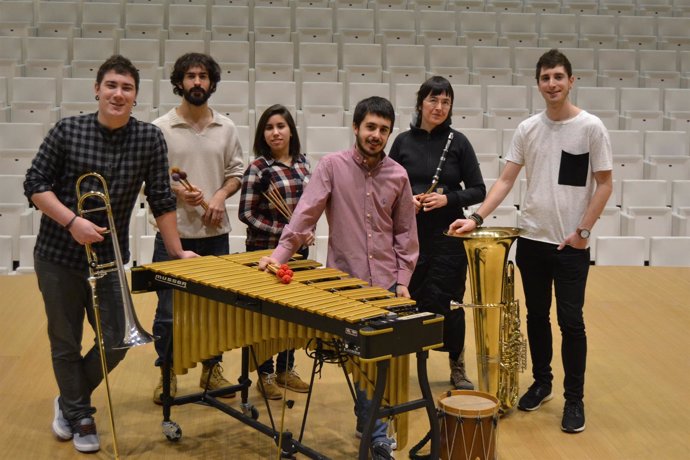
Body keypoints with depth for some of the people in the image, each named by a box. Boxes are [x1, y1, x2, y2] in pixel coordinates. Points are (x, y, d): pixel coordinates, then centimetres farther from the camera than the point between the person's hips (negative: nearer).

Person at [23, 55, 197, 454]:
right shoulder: (68, 130, -7)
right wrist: (73, 221, -18)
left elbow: (161, 200, -1)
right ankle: (79, 415, 30)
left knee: (115, 341, 4)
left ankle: (70, 400, 31)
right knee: (65, 343, 9)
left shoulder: (150, 139, -5)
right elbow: (35, 184, -5)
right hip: (58, 256, -1)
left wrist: (177, 253, -1)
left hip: (109, 258, 1)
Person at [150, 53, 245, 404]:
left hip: (215, 233, 3)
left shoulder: (226, 128, 6)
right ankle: (167, 374, 20)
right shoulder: (160, 127, -3)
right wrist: (176, 191, -19)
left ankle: (212, 370, 27)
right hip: (173, 233, -3)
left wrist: (221, 195, -10)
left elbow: (236, 172, 9)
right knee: (169, 310, 5)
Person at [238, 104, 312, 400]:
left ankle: (286, 369, 28)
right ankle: (265, 375, 18)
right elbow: (246, 213, -12)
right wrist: (285, 233, -18)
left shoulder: (301, 162, 4)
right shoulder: (259, 167, -11)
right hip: (266, 251, -5)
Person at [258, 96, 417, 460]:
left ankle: (371, 426, 26)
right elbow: (306, 212, -9)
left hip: (386, 284, 3)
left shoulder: (398, 175, 5)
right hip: (344, 282, -2)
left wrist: (402, 279, 5)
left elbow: (405, 232, 10)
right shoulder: (332, 165, -3)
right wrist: (280, 252, -19)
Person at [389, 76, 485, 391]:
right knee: (411, 300, 7)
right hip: (411, 234, 1)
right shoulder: (403, 141, 4)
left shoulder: (458, 142, -1)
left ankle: (457, 368, 20)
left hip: (448, 236, -1)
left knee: (445, 301, 2)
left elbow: (478, 190, 0)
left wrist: (448, 199, -15)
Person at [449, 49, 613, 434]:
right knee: (537, 316, 14)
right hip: (531, 239, 4)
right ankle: (542, 383, 30)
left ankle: (575, 399, 13)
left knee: (571, 321, 1)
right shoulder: (528, 129, 4)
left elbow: (604, 184, -4)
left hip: (571, 244, -4)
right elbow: (506, 179, 4)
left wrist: (583, 231, -11)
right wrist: (478, 218, -8)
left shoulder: (591, 127, -7)